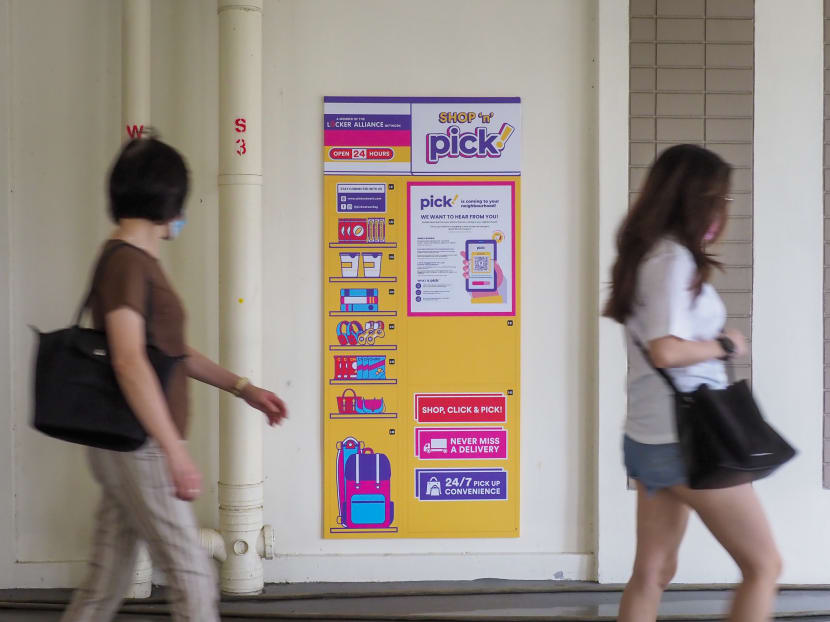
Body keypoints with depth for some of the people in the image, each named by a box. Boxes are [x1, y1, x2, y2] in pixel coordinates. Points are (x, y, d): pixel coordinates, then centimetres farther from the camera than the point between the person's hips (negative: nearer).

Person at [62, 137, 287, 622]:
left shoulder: (140, 262, 15)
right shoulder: (126, 263, -15)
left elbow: (173, 353, 22)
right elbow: (129, 362, -25)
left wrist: (244, 389, 20)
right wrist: (176, 453, -28)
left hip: (129, 450, 9)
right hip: (140, 449, -9)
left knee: (108, 583, 14)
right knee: (194, 576, -1)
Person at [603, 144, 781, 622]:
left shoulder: (652, 255, 13)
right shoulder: (674, 259, -14)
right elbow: (667, 350, -24)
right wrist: (725, 345, -10)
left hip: (652, 438, 9)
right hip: (686, 439, -9)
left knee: (653, 573, 13)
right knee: (764, 565, 2)